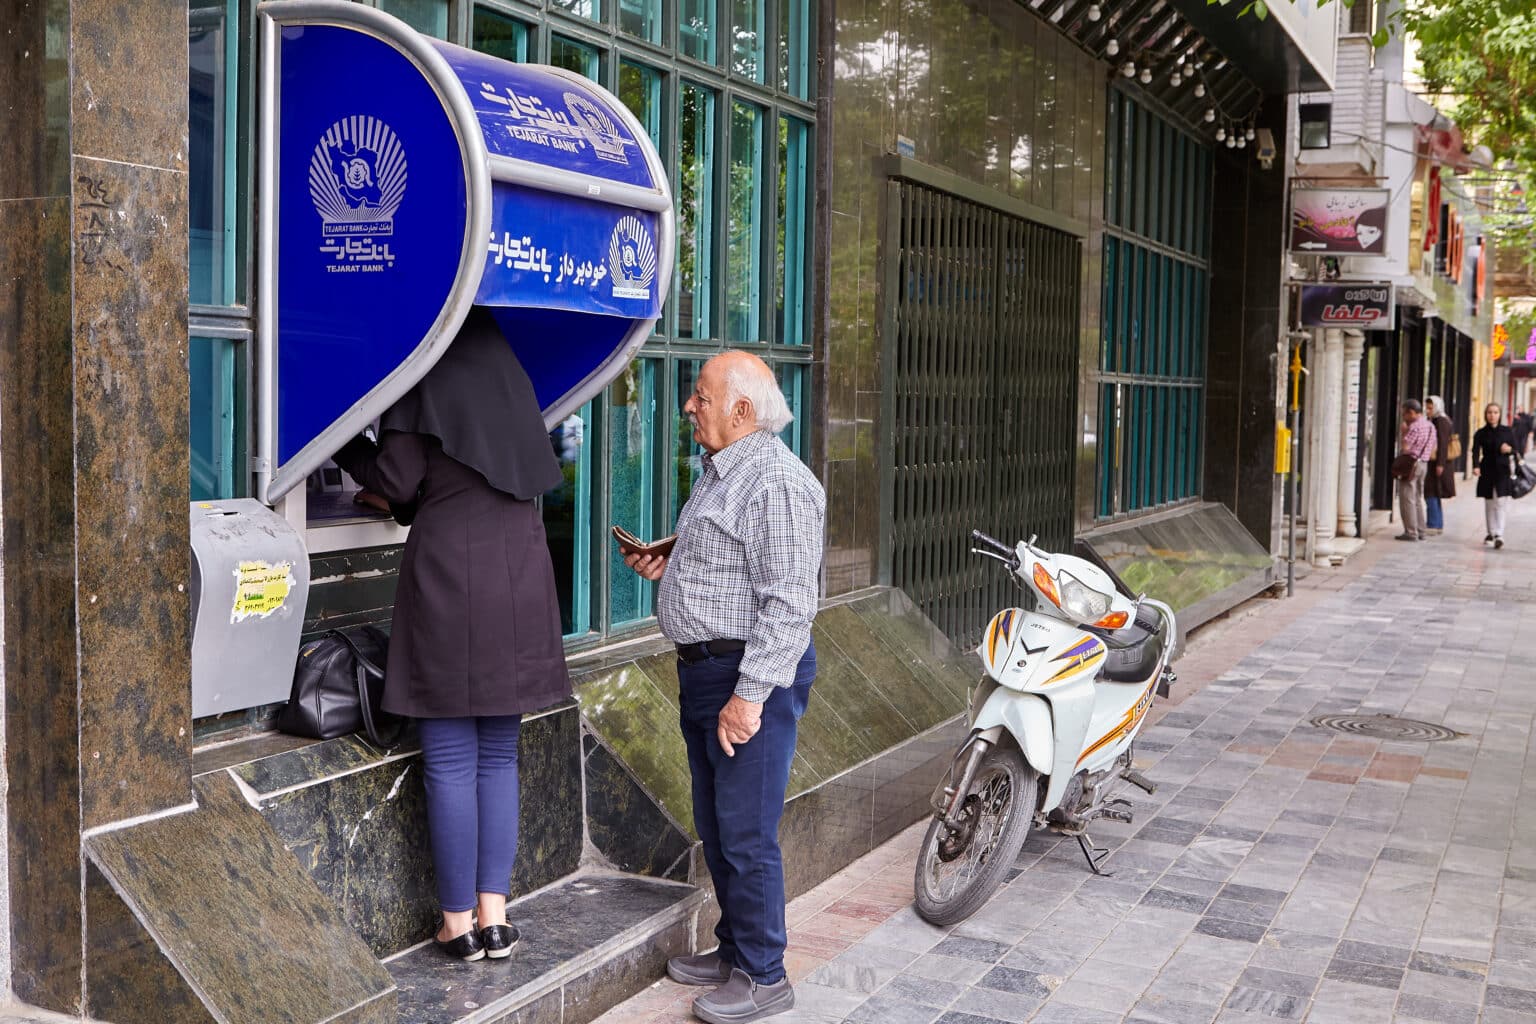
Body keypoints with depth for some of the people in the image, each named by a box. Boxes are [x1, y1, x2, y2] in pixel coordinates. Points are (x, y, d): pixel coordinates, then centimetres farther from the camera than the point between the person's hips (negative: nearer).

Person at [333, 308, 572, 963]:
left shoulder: (426, 377, -2)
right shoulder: (510, 378, 15)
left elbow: (397, 479, -7)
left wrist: (342, 447, 13)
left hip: (448, 578, -5)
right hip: (519, 577, 5)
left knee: (450, 762, 2)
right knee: (499, 756, 10)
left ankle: (459, 922, 7)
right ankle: (495, 916, 12)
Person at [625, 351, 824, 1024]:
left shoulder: (777, 482, -18)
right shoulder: (720, 473, 15)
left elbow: (787, 602, -22)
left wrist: (751, 694, -24)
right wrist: (667, 570, 9)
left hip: (751, 674, -10)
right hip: (703, 668, 10)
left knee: (746, 834, -2)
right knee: (715, 827, 18)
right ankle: (734, 949, 33)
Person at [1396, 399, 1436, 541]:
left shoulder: (1414, 426, -16)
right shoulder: (1430, 426, 12)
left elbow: (1405, 447, -20)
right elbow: (1432, 453, 16)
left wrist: (1404, 431, -10)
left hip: (1410, 464, -9)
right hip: (1423, 464, 9)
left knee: (1407, 499, -4)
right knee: (1418, 499, 15)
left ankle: (1411, 532, -5)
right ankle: (1420, 531, 17)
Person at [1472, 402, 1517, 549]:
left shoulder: (1508, 431, 2)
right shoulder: (1480, 433, 1)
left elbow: (1516, 451, 7)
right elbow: (1476, 451, -8)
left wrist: (1509, 449, -16)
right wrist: (1476, 466, -26)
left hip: (1503, 471, -2)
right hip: (1487, 471, 2)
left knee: (1500, 502, -12)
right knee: (1489, 504, 9)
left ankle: (1499, 535, -16)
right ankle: (1491, 533, 21)